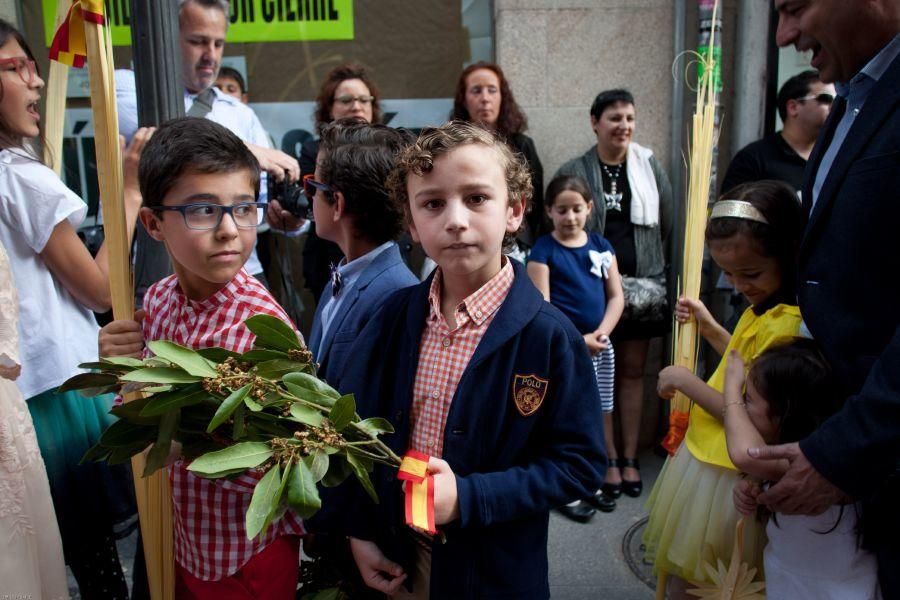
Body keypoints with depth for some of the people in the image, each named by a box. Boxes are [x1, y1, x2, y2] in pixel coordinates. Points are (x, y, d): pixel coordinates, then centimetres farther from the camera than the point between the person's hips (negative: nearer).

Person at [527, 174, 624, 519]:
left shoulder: (601, 246, 7)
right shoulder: (543, 250, -7)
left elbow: (616, 297, 6)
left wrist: (601, 333, -9)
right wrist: (578, 339, -17)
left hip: (600, 345, 5)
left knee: (599, 415, 14)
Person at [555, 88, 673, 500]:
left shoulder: (650, 166, 4)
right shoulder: (573, 172, -2)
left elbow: (669, 226, 7)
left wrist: (658, 274, 3)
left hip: (642, 286, 2)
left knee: (633, 371, 10)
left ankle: (630, 457, 22)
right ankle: (609, 459, 17)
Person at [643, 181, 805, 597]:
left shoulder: (786, 327, -28)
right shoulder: (763, 307, 3)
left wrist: (686, 382, -17)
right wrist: (708, 326, 9)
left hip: (730, 473, -9)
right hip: (708, 453, 9)